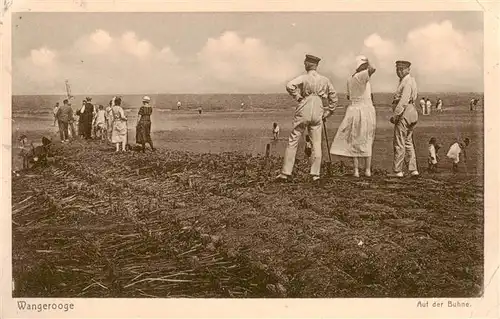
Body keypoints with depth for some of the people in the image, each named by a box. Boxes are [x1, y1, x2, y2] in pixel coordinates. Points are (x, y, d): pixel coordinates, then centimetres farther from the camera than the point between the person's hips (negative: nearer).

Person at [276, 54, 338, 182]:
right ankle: (315, 174, 3)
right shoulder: (325, 80, 7)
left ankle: (285, 173, 2)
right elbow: (334, 99, 9)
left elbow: (290, 86, -24)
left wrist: (298, 97, -10)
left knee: (293, 142, 3)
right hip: (317, 114, 3)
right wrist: (327, 114, 14)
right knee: (316, 144, 7)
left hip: (303, 112, -3)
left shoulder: (303, 78, -5)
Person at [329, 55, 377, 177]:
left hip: (353, 109, 4)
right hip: (366, 110, -4)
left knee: (354, 141, 10)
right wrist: (368, 65, -10)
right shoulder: (363, 75, -10)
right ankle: (368, 170, 10)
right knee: (367, 141, 8)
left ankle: (356, 170, 5)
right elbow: (372, 69, -31)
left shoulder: (350, 79, 8)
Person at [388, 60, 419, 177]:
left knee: (399, 142, -5)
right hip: (411, 112, 11)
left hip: (404, 113, -11)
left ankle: (397, 171, -2)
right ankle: (413, 169, 13)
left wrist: (395, 115, -21)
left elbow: (404, 101, -22)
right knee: (408, 142, 13)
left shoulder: (408, 82, -13)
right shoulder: (404, 81, 18)